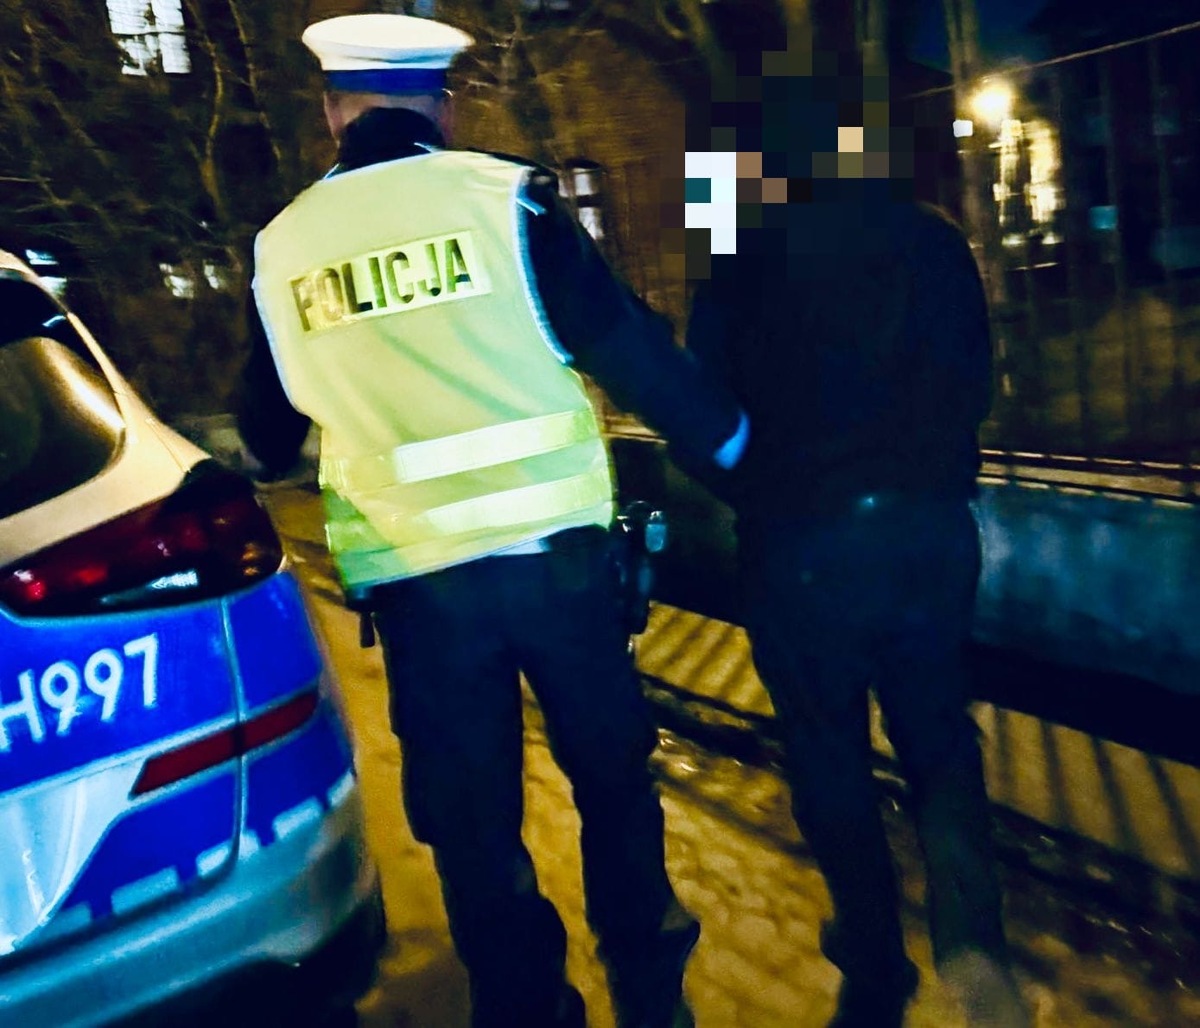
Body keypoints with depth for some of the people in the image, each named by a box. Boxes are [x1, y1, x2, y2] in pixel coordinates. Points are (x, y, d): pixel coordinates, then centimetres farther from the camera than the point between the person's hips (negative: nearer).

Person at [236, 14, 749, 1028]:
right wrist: (730, 439, 11)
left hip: (412, 577, 1)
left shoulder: (282, 245, 5)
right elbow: (627, 349, -4)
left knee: (471, 816, 16)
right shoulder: (503, 195, -3)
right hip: (554, 549, -1)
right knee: (611, 773, 20)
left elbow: (269, 432, 15)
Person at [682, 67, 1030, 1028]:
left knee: (829, 752, 15)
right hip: (933, 526, 3)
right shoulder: (933, 240, 2)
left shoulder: (738, 273, -8)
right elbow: (976, 385, 10)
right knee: (937, 731, 20)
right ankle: (971, 937, 2)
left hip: (804, 543, -3)